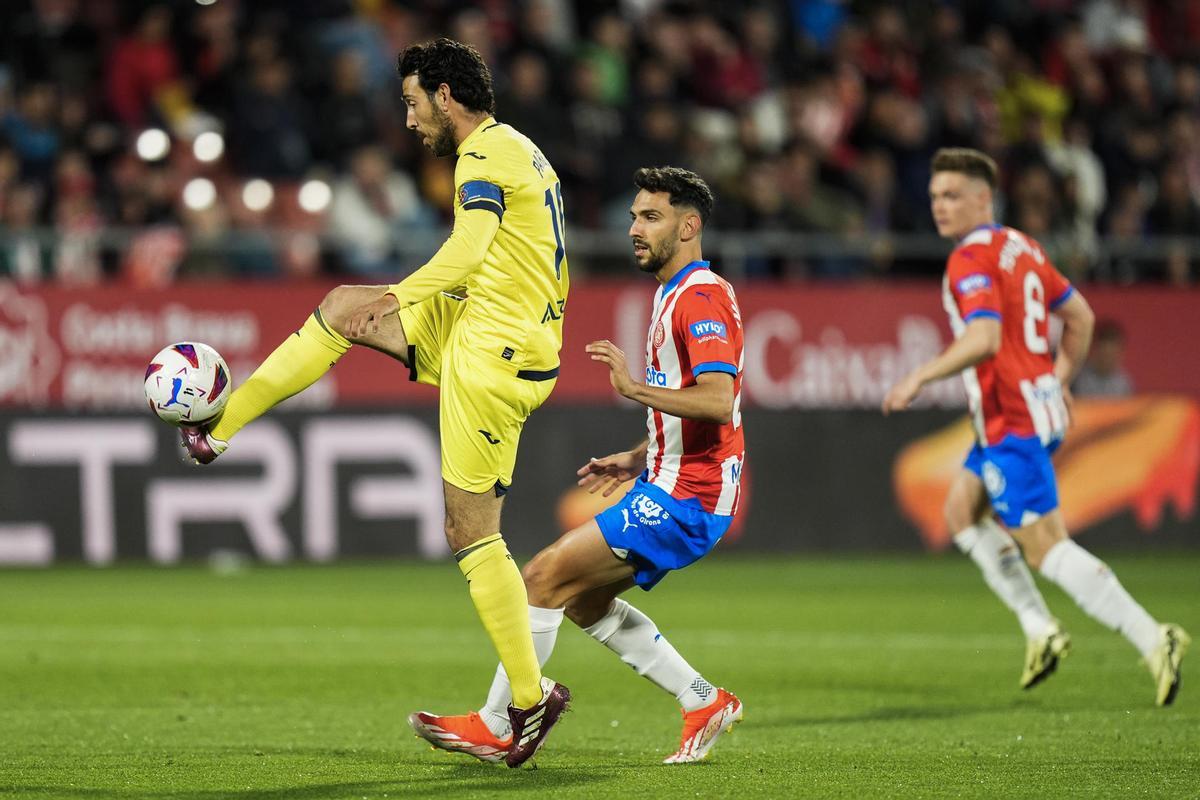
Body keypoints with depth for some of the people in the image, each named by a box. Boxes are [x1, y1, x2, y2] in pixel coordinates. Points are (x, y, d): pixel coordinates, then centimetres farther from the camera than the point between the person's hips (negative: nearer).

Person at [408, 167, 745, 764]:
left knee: (546, 575, -12)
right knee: (584, 601, 14)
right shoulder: (676, 295, 19)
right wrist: (637, 459, 18)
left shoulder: (702, 297, -15)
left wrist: (635, 388, -34)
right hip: (669, 486, 11)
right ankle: (704, 703, 16)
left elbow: (717, 402, -28)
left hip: (685, 498, -11)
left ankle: (493, 729, -5)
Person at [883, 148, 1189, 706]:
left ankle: (1151, 639, -18)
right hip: (1041, 404, 10)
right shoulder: (1021, 248, 14)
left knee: (1045, 547, -11)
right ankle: (1040, 629, 15)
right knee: (963, 512, 22)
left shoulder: (972, 260, -14)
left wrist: (920, 378, -22)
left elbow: (983, 339, -28)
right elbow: (1080, 315, 20)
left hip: (1012, 422, -10)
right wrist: (1060, 382, 26)